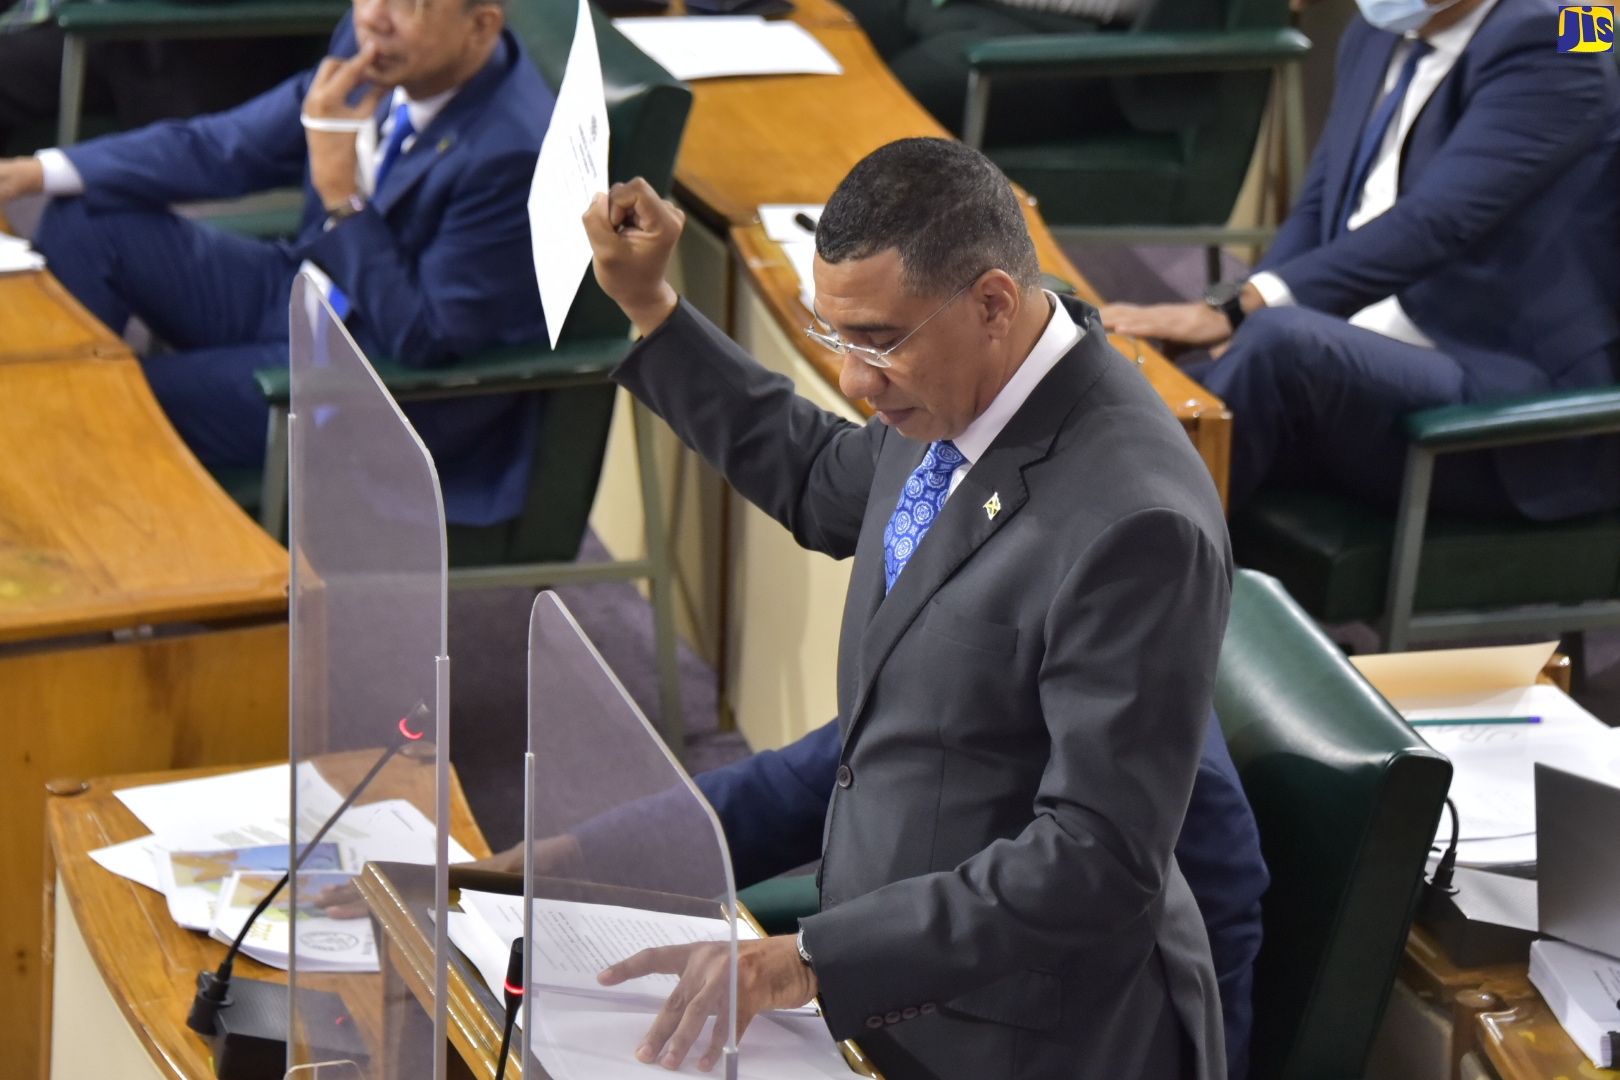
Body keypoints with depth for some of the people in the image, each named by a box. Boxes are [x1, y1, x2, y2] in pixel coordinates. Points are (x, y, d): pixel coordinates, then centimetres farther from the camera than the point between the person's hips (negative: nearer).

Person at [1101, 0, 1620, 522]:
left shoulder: (1544, 47, -13)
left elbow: (1434, 222, -25)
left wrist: (1239, 308, -33)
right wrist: (1235, 314, -6)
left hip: (1505, 402, -8)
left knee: (1281, 340, -32)